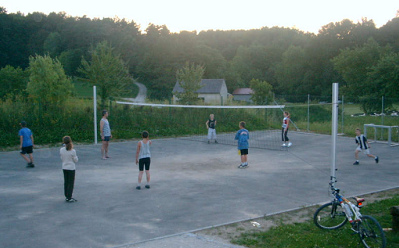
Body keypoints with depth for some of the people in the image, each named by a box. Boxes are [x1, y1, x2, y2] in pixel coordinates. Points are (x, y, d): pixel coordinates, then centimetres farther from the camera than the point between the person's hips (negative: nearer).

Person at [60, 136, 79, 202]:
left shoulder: (61, 150, -5)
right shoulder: (72, 151, -17)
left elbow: (62, 158, 7)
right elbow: (76, 160, -8)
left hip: (64, 168, 5)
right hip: (71, 168, -5)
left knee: (66, 182, 15)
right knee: (71, 183, 3)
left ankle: (67, 196, 22)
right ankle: (69, 198, 5)